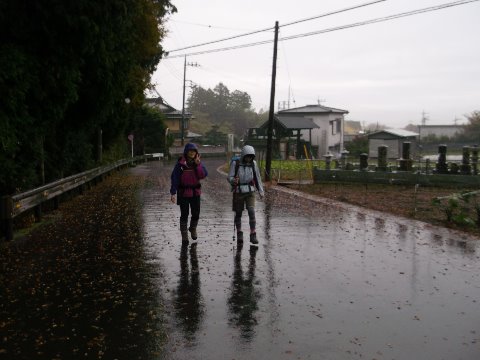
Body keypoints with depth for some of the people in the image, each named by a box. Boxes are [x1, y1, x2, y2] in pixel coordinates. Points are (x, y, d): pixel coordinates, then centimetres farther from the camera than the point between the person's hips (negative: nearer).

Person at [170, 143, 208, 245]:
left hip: (195, 192, 3)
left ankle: (193, 229, 35)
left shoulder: (198, 163, 2)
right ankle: (184, 235, 13)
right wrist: (173, 192, -14)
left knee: (196, 214, 7)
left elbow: (203, 175, -10)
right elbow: (174, 178, -9)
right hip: (183, 192, -3)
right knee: (184, 214, 1)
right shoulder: (180, 163, -8)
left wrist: (198, 164, -20)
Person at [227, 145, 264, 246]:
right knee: (238, 214, 9)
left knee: (251, 212, -14)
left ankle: (253, 236, -9)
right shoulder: (235, 163, -10)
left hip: (250, 192, 1)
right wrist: (234, 181, -36)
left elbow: (257, 177, 8)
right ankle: (239, 234, 28)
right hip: (238, 192, -1)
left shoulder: (253, 163, -3)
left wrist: (261, 191, 8)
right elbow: (230, 178, -12)